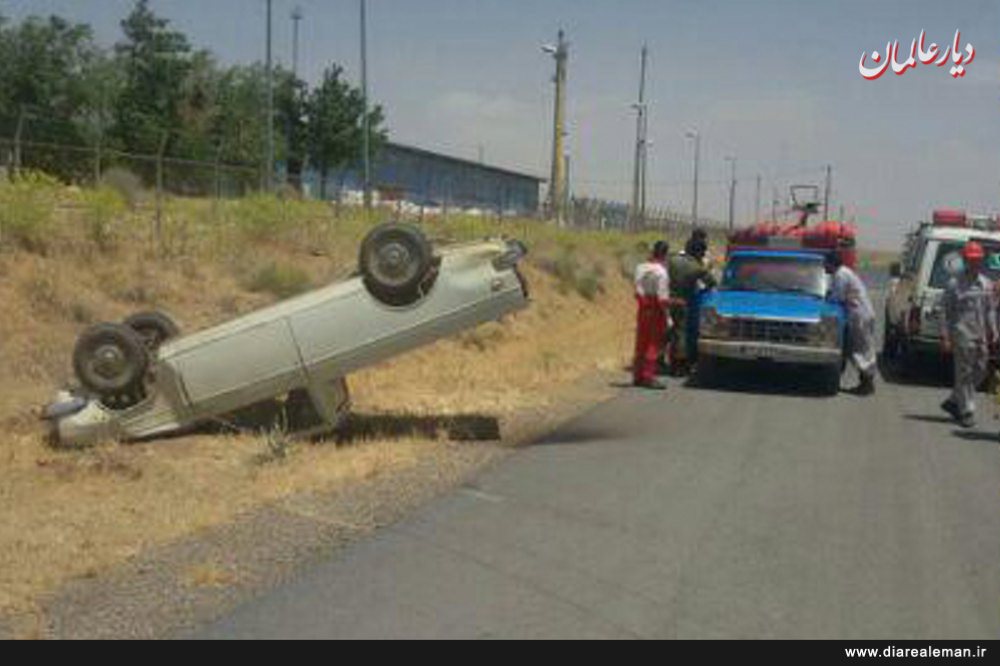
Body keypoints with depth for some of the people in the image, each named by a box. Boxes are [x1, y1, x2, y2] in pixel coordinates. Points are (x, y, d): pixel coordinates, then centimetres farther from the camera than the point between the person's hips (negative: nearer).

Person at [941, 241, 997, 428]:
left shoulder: (986, 284, 13)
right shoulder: (954, 284, -4)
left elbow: (991, 310, 17)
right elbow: (947, 312, -5)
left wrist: (993, 332, 8)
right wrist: (945, 336, -10)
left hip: (981, 336, 6)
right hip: (962, 335, -6)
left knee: (980, 372, 9)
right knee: (964, 374, -4)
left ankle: (953, 402, 24)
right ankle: (967, 413, 2)